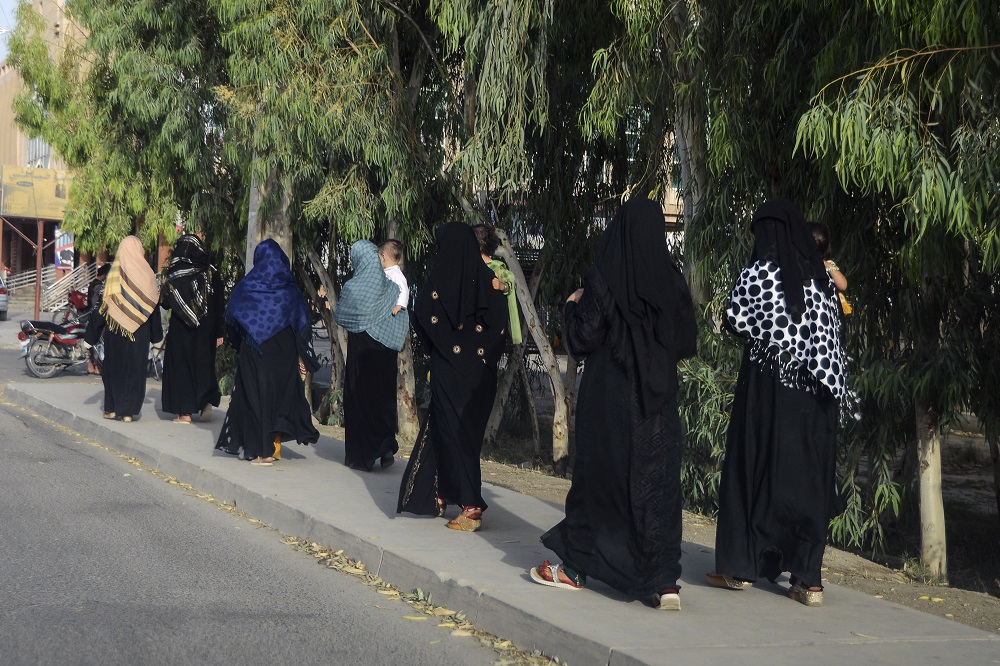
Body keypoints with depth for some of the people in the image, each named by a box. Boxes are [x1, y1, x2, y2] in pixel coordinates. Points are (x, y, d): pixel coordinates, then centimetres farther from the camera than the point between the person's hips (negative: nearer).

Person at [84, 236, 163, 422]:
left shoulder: (114, 274, -6)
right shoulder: (147, 274, -3)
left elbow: (103, 304, -5)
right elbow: (153, 303, 2)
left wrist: (93, 330, 3)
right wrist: (156, 333, 12)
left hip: (114, 330, 0)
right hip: (139, 331, 0)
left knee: (114, 365, 12)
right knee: (135, 367, 4)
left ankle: (111, 408, 15)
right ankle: (128, 411, 1)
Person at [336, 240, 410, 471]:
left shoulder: (351, 288, -12)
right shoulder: (391, 286, -1)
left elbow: (341, 317, 0)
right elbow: (401, 318, 5)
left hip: (360, 350, -4)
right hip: (385, 350, 4)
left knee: (360, 396, 4)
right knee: (385, 394, 12)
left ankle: (361, 455, 6)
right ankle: (386, 447, 6)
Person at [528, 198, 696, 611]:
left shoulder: (602, 280, -10)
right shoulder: (672, 282, -1)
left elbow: (582, 339, -10)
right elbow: (686, 345, 5)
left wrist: (573, 306, 8)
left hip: (609, 398, -2)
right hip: (658, 400, 2)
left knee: (599, 475, 9)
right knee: (658, 482, 2)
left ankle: (574, 565, 21)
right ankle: (664, 581, -5)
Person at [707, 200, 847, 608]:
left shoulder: (759, 272, -7)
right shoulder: (820, 276, 6)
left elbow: (734, 319, -3)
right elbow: (833, 327, 7)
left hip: (768, 384, -4)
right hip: (814, 391, 4)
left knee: (756, 467, 6)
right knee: (809, 475, 5)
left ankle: (741, 566, 12)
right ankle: (808, 577, 2)